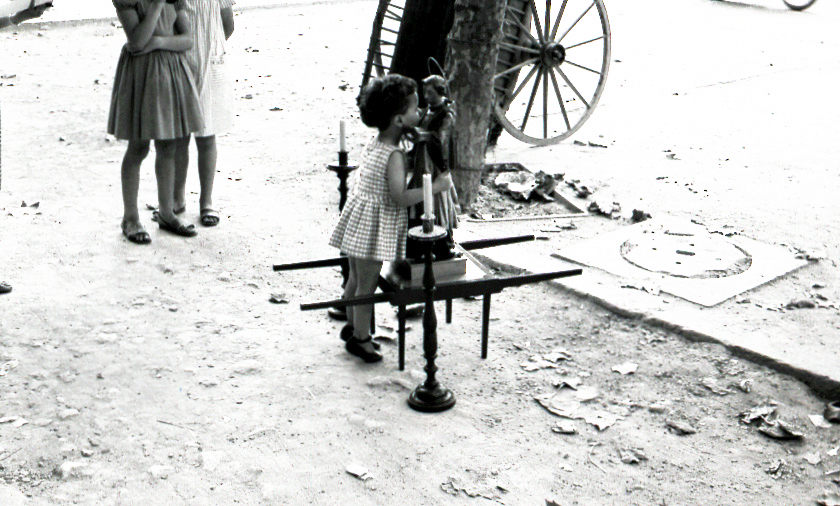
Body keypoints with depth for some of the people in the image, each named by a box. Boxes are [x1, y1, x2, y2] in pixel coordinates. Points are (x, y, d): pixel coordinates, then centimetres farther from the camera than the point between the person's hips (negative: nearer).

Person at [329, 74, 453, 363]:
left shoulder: (374, 145, 5)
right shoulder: (394, 155, -23)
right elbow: (400, 196, -29)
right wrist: (436, 187, -22)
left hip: (359, 217, 9)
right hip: (376, 223, -9)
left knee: (356, 277, 21)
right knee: (368, 282, 4)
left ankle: (352, 325, 36)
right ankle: (360, 336, 16)